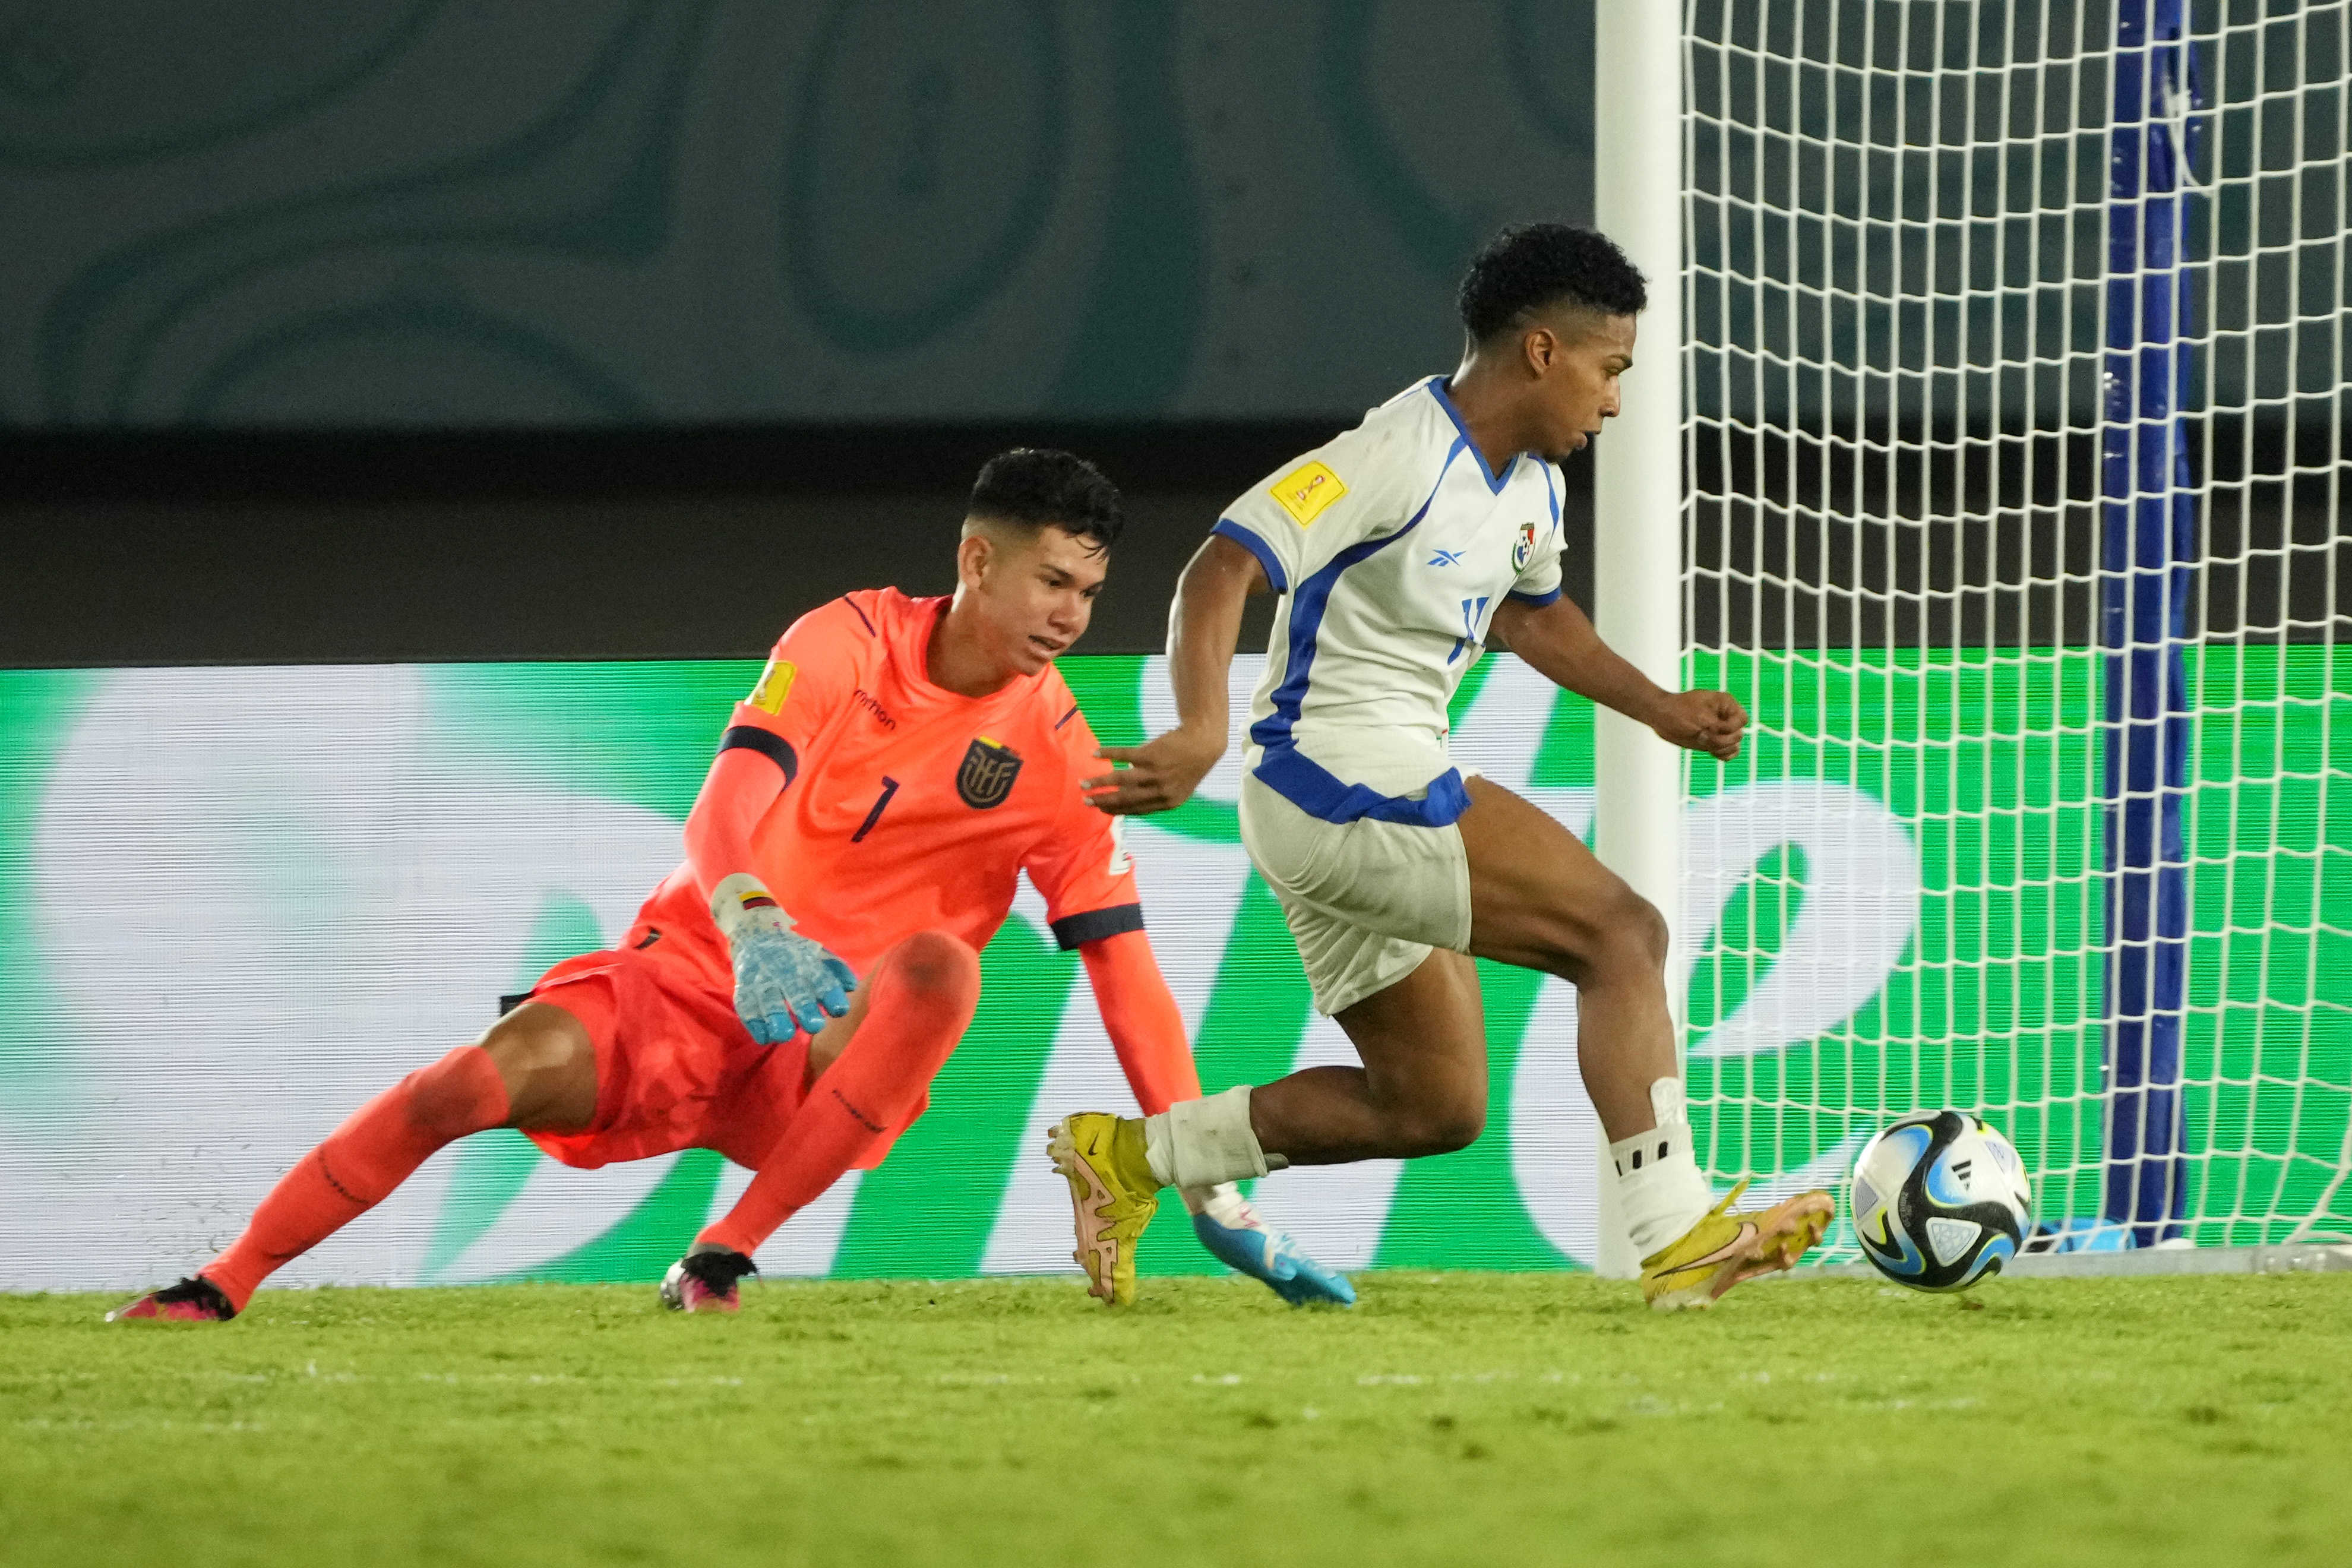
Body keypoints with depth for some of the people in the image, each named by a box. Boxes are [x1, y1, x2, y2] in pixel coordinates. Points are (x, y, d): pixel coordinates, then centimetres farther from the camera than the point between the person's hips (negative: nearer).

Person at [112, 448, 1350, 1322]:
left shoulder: (1056, 752, -2)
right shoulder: (849, 643, -6)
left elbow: (1124, 964, -2)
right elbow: (729, 809, -20)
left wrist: (1208, 1188, -9)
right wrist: (751, 926, -44)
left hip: (833, 1054, 1)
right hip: (686, 984, -1)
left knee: (943, 971, -33)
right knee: (501, 1069, -28)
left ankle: (722, 1260, -28)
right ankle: (219, 1286, -17)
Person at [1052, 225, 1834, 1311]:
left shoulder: (1528, 483, 12)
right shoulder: (1401, 458, -18)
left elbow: (1528, 611, 33)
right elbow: (1223, 569, -26)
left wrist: (1660, 710, 23)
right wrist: (1203, 734, -40)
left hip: (1390, 795, 11)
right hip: (1343, 780, -11)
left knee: (1434, 1107, 13)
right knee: (1621, 933, -17)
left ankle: (1130, 1156, 19)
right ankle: (1675, 1234, -22)